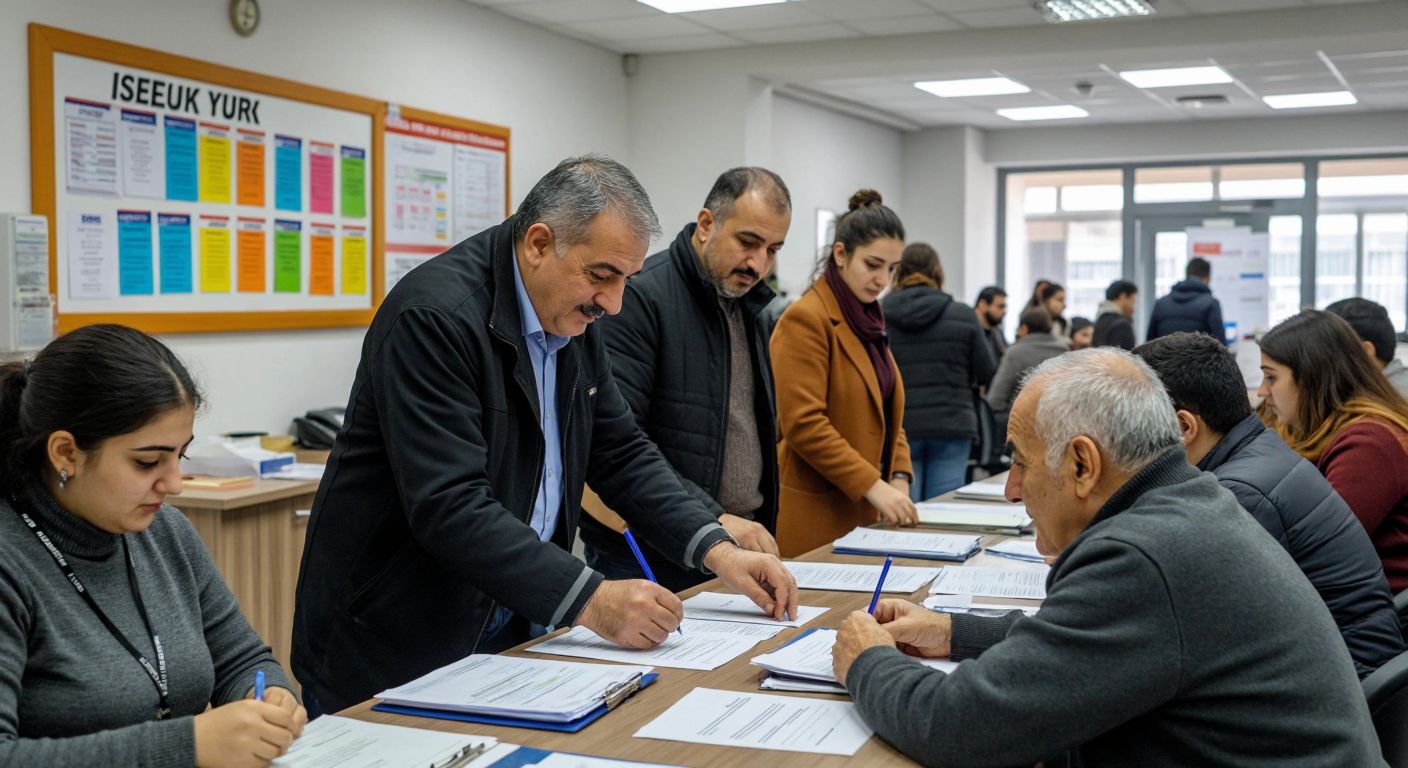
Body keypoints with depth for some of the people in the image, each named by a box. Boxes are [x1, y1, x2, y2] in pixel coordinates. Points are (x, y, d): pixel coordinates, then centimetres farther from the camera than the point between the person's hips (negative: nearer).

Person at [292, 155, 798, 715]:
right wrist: (590, 601, -32)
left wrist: (716, 549, -4)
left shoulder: (572, 318, 4)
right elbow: (449, 505, -30)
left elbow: (621, 453, 9)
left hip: (510, 628, 7)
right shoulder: (435, 316, -23)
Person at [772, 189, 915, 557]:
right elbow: (803, 423, -19)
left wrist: (899, 477, 2)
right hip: (816, 511, -8)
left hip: (862, 511, 8)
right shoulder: (805, 319, -12)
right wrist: (874, 486, -22)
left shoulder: (869, 318, 13)